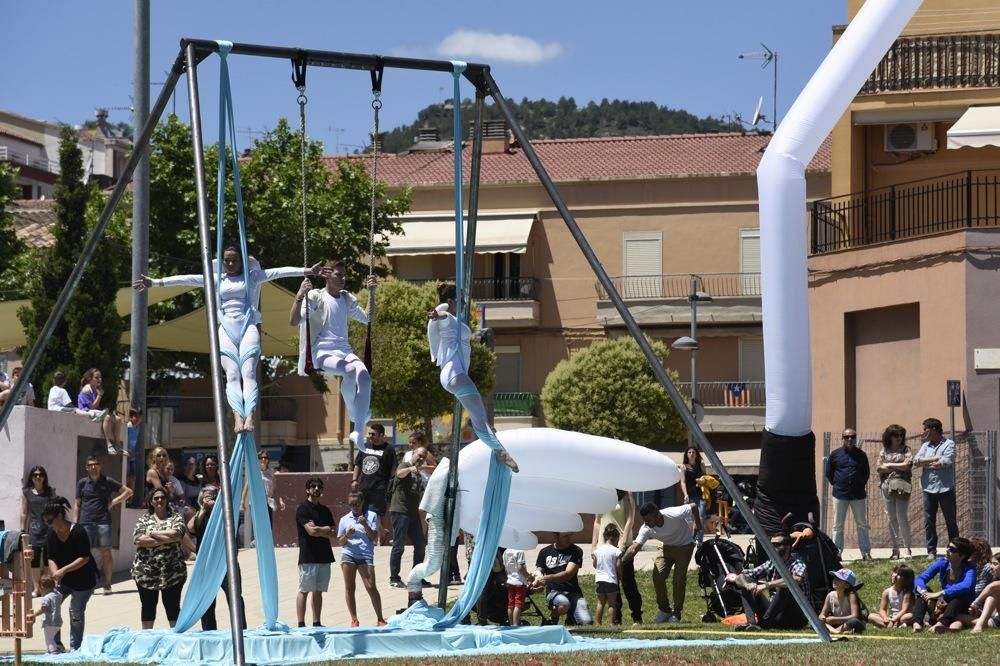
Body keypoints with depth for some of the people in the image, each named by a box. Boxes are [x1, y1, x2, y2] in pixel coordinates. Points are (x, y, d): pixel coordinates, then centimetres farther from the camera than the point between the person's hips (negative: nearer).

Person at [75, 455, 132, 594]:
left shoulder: (108, 482, 5)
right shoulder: (82, 483, 9)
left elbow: (128, 492, 9)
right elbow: (78, 505, 13)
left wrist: (114, 502, -1)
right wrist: (76, 523, 7)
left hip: (103, 522, -1)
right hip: (86, 523, 1)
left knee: (106, 552, 1)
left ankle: (107, 584, 6)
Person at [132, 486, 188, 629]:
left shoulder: (176, 518, 5)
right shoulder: (143, 520, 8)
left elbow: (176, 534, -15)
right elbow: (138, 540, -9)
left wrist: (152, 533, -9)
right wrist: (166, 539, -13)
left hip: (172, 572, -1)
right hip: (146, 571, 1)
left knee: (173, 605, 2)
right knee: (148, 605, 9)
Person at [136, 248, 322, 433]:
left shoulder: (252, 277, 15)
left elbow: (279, 272, 5)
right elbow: (186, 279, 13)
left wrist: (307, 271, -4)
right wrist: (155, 282, 8)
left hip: (248, 327, -2)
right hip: (226, 330, 2)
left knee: (248, 373, -21)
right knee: (232, 375, -17)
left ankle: (250, 416, -37)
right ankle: (237, 417, -33)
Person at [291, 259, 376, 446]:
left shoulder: (348, 299, 17)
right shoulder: (315, 297, -1)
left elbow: (368, 318, 26)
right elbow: (294, 321, -12)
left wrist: (371, 292, 15)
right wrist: (299, 296, -26)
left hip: (344, 350, 5)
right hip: (321, 353, -5)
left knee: (364, 375, -27)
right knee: (350, 370, -36)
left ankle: (358, 432, -24)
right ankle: (355, 415, -8)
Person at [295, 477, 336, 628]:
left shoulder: (325, 510, 16)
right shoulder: (303, 509, -4)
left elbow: (334, 535, 8)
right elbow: (311, 531, -15)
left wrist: (318, 530, -8)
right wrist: (327, 529, -1)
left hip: (324, 557, 6)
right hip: (308, 557, -6)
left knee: (318, 591, 7)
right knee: (304, 590, -5)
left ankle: (316, 623, 9)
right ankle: (301, 624, -5)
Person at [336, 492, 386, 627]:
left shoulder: (371, 516, 7)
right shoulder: (345, 519, 12)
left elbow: (374, 536, 1)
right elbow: (340, 542, 12)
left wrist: (365, 525, -14)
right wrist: (346, 535, -9)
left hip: (365, 555, -2)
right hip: (348, 555, 2)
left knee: (371, 587, -10)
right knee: (349, 588, 1)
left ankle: (380, 619, -2)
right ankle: (354, 620, 6)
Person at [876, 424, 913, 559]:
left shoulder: (905, 450, 5)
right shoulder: (884, 451, 12)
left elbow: (907, 465, -8)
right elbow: (878, 468, 3)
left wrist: (889, 465, -1)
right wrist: (897, 468, -5)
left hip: (902, 486, -3)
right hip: (887, 486, 3)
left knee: (902, 517, -8)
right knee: (892, 519, 4)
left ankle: (908, 548, 1)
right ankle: (895, 549, 7)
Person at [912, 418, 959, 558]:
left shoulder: (949, 444, -3)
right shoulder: (925, 446, 13)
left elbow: (947, 462, -18)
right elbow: (916, 461, -1)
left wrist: (926, 463, -7)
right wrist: (935, 459, -11)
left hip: (945, 488, -5)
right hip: (928, 488, 5)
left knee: (951, 520, 2)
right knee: (929, 521, 3)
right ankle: (931, 551, 8)